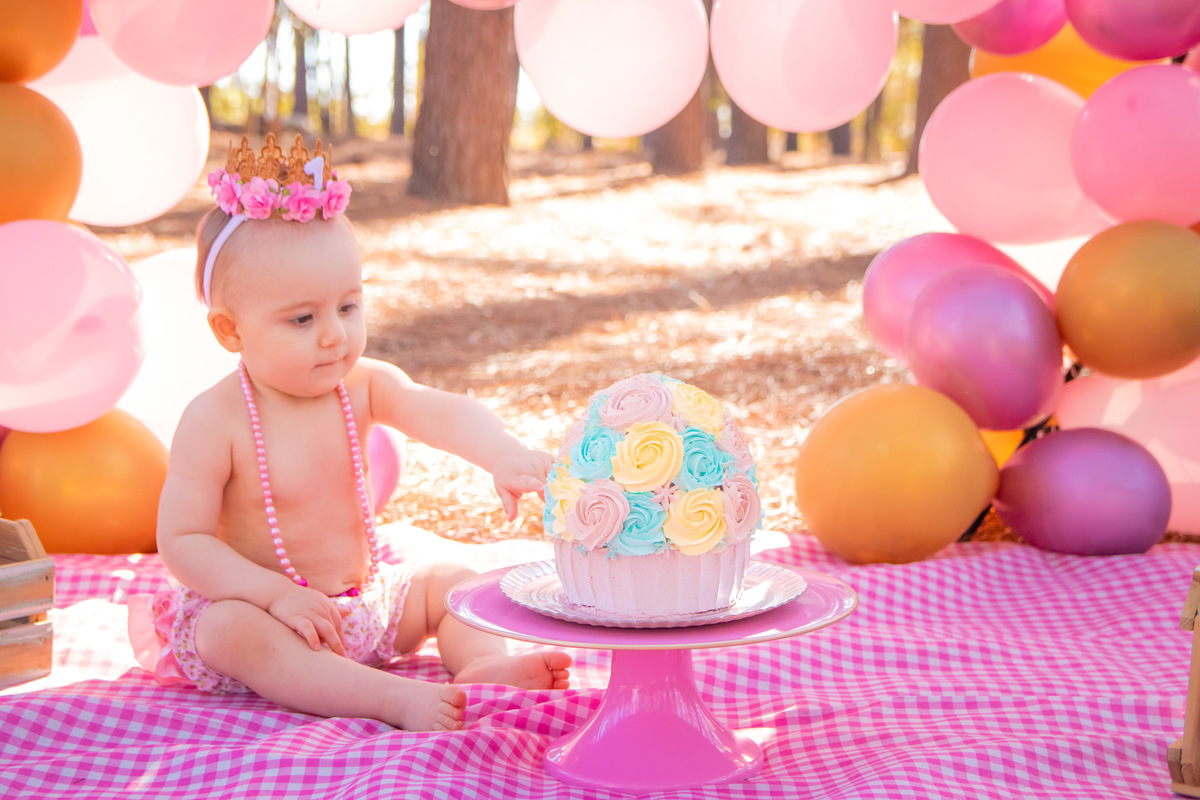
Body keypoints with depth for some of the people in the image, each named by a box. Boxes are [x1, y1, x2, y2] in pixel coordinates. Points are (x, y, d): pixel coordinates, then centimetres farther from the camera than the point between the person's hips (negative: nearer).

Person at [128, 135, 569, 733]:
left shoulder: (364, 385, -5)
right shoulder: (214, 420, -18)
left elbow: (442, 413, -24)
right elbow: (182, 542, -17)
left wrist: (506, 457, -46)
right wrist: (276, 594, -29)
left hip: (363, 598, 6)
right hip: (250, 606, -5)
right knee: (228, 630, -35)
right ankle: (392, 698, -44)